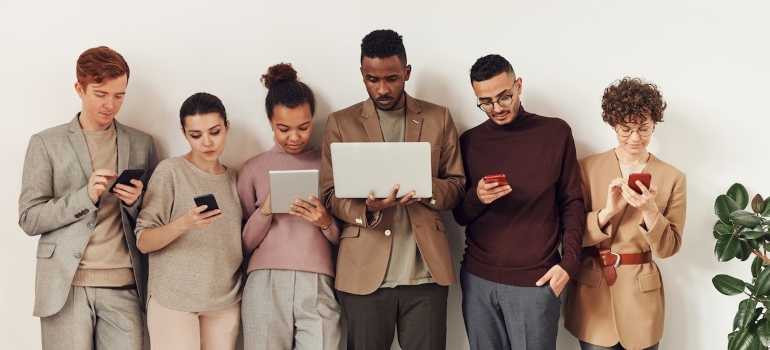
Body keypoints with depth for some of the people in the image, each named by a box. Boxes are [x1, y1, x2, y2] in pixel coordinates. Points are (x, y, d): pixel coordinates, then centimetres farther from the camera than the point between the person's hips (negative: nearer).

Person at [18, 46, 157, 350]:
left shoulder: (142, 144, 11)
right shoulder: (46, 144, 5)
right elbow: (29, 219, -1)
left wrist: (136, 201, -7)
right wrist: (86, 195, -14)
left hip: (124, 286, 2)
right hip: (66, 286, -1)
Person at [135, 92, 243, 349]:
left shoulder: (233, 178, 7)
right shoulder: (170, 171, -7)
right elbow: (143, 242, -9)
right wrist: (182, 224, -26)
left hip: (226, 301, 4)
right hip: (174, 300, -4)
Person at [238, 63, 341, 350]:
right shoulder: (253, 168, 10)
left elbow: (344, 239, 12)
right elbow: (244, 245, 9)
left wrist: (326, 222, -8)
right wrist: (265, 211, -7)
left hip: (318, 286, 0)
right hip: (265, 285, 0)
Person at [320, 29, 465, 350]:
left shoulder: (439, 118, 8)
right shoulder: (340, 123, 5)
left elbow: (457, 186, 8)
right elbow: (331, 194, 2)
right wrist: (367, 208, -20)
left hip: (426, 271, 1)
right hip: (364, 271, 0)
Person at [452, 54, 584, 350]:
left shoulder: (556, 132, 0)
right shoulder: (469, 141, 5)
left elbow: (572, 203, 3)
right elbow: (460, 216, 8)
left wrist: (568, 261, -9)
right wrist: (476, 198, -13)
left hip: (535, 280, -2)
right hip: (478, 278, 3)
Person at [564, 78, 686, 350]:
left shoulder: (672, 178, -2)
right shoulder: (587, 168, -2)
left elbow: (668, 248, -4)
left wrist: (650, 211, -21)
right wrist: (607, 212, -20)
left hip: (641, 296, 0)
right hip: (592, 293, 0)